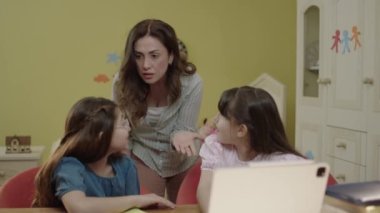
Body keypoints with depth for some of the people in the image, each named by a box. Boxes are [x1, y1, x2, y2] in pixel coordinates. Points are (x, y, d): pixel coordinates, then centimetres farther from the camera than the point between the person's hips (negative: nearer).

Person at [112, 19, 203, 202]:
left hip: (183, 159, 1)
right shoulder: (123, 81, -25)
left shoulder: (191, 83, -29)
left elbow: (184, 130, -18)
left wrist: (179, 136, -40)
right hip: (144, 156, 0)